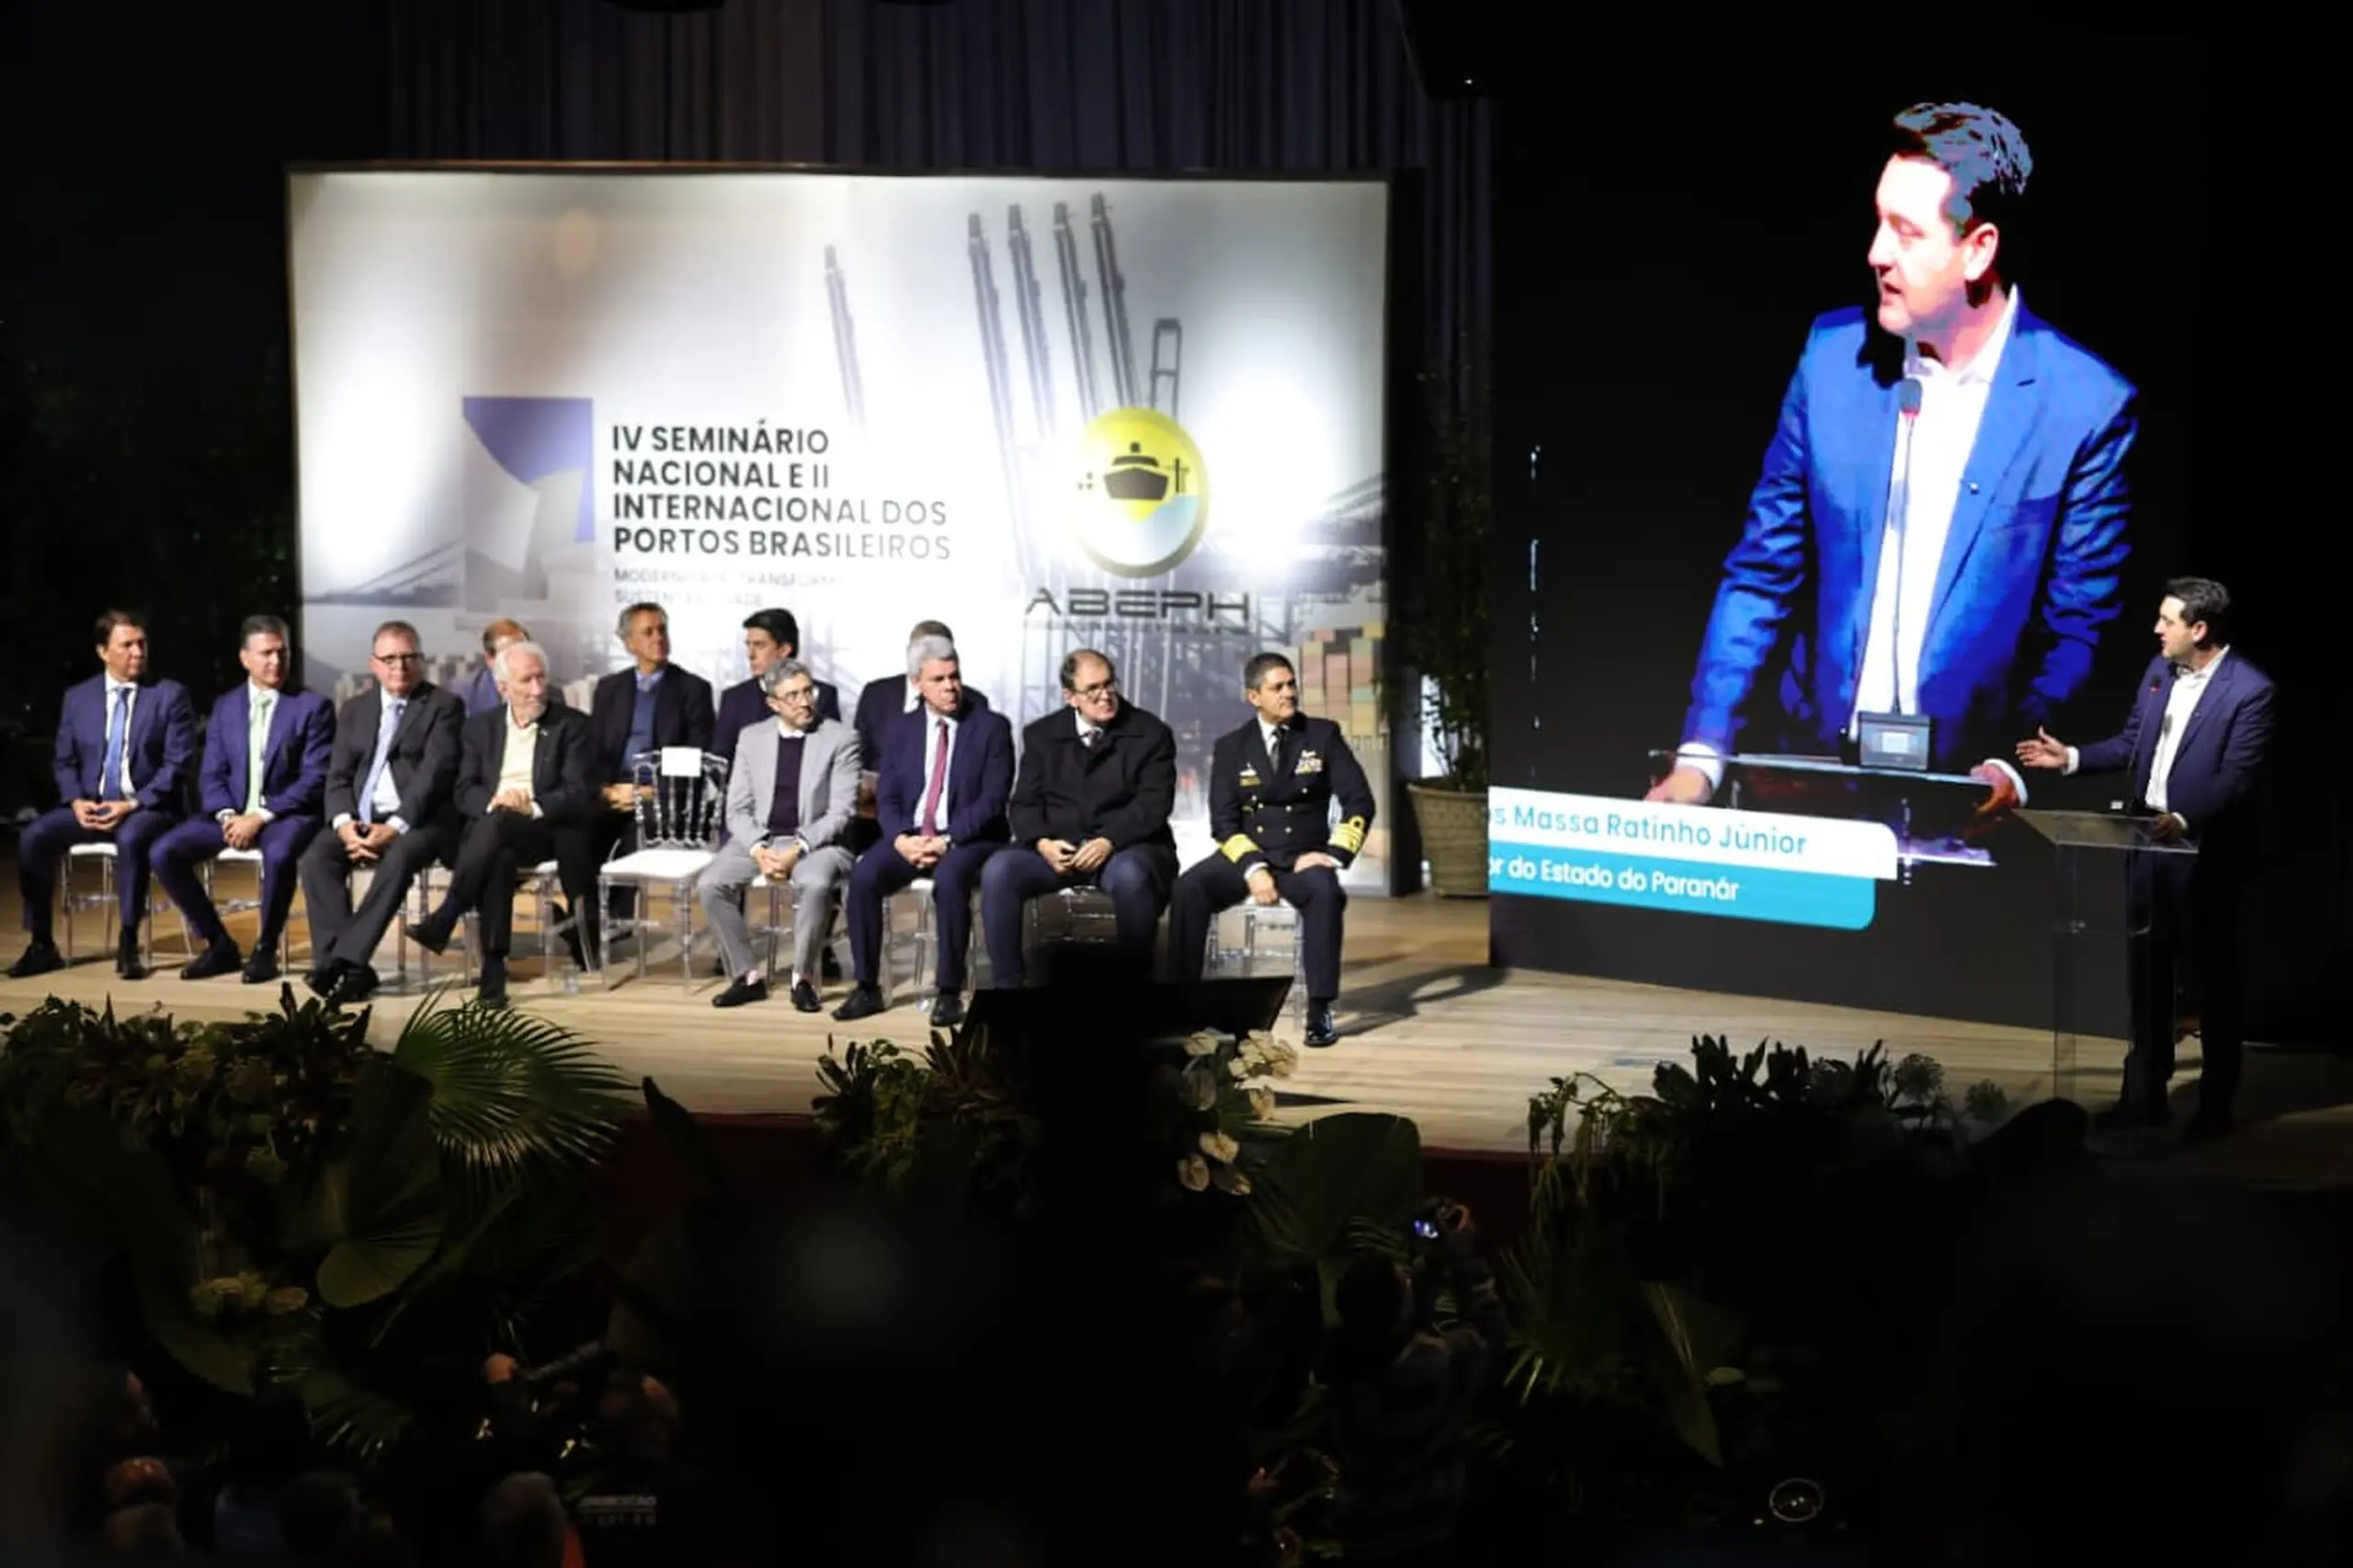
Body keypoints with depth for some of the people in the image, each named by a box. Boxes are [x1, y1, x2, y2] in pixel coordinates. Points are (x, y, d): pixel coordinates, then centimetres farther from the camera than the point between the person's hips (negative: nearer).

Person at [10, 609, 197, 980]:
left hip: (148, 807, -4)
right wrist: (76, 801, -9)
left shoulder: (170, 695, 0)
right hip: (90, 806, 4)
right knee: (34, 836, -21)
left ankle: (128, 946, -25)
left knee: (131, 838, -38)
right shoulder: (77, 698, 11)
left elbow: (177, 764, -6)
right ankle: (42, 946, -10)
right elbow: (64, 761, 12)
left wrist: (133, 805, -18)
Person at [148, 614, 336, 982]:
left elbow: (315, 779, -9)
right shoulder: (225, 706, 12)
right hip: (233, 813, 5)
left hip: (287, 813, -5)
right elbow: (213, 775, 9)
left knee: (279, 854, -39)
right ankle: (219, 944, -2)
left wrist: (261, 817, -19)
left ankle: (265, 949, -17)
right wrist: (228, 815, -13)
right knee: (163, 853, -15)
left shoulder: (312, 706, -2)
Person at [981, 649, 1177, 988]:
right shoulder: (1042, 735, 13)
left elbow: (1153, 804, -7)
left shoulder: (1151, 734, 4)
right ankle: (1007, 988, -20)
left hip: (1128, 849, -3)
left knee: (1130, 875, -39)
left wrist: (1108, 842, -24)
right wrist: (1043, 842, -15)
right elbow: (1024, 804, 7)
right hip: (1057, 849, 3)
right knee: (998, 870, -26)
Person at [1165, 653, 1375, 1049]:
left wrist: (1334, 853, -15)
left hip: (1302, 858, -1)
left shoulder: (1323, 735, 5)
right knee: (1188, 889, -28)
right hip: (1246, 855, 1)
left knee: (1325, 892, -37)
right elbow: (1223, 821, 0)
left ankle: (1320, 1010, -32)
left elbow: (1359, 802, 0)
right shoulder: (1231, 747, 7)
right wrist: (1253, 868, -18)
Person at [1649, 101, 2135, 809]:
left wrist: (2013, 769, -17)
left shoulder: (2090, 407, -6)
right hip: (1813, 769, 2)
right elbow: (1762, 575, 7)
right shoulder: (1834, 355, 4)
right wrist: (1701, 756, -1)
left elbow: (2076, 631, -2)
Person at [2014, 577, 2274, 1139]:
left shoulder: (2249, 691, -16)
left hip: (2205, 851, -7)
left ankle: (2216, 1105, 15)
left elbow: (2237, 777, -22)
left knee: (2213, 977, 5)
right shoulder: (2159, 670, 6)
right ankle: (2145, 1094, 22)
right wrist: (2070, 757, 5)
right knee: (2146, 970, 12)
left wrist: (2185, 820, -33)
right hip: (2150, 841, 7)